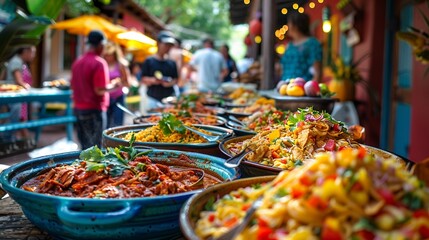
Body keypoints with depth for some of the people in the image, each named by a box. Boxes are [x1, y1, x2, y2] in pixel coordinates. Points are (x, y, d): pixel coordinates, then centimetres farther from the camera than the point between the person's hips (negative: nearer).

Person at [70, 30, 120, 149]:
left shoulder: (77, 62, 10)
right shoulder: (99, 63, -15)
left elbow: (72, 85, 17)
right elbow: (100, 90, -20)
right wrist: (113, 85, -4)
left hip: (78, 108, 8)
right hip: (94, 110, -8)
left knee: (84, 146, 15)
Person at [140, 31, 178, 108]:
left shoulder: (172, 63, 9)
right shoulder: (149, 61, 1)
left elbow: (175, 79, 13)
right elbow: (143, 79, 1)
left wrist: (171, 83, -9)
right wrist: (152, 80, -19)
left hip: (169, 98, 3)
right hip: (154, 99, -2)